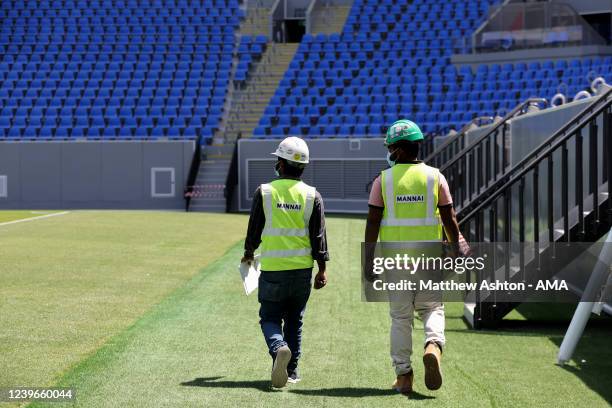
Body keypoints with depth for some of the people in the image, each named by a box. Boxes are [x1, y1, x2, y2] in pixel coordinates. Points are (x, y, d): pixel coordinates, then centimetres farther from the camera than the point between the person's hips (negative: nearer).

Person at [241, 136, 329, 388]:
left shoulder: (264, 192, -5)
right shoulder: (312, 196, -1)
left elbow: (254, 228, 2)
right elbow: (319, 236, -2)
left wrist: (248, 253, 21)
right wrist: (322, 269, 5)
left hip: (272, 268, -2)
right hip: (302, 268, 2)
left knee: (270, 317, 7)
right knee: (294, 320, 15)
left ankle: (279, 348, -24)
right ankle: (292, 371, 18)